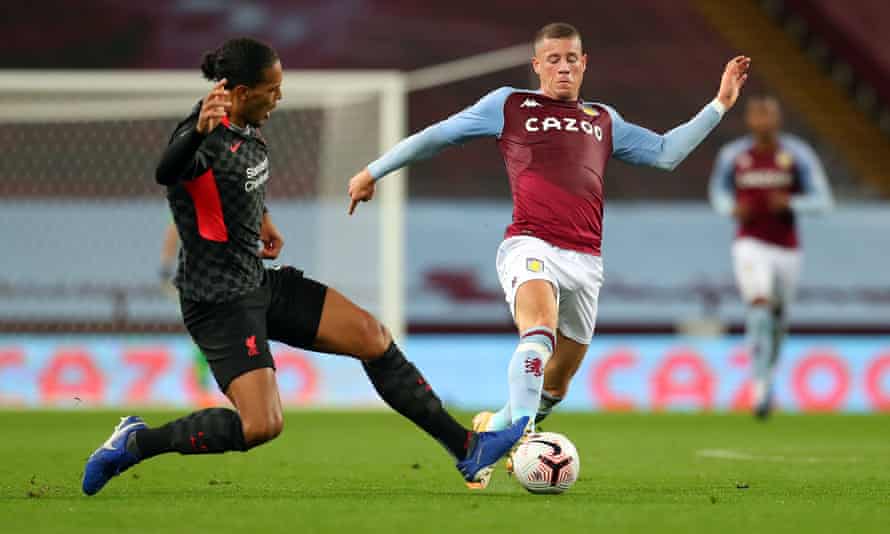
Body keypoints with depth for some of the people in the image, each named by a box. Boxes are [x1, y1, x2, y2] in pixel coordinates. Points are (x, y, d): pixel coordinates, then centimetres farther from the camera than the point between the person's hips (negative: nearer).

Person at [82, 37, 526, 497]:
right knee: (262, 426, -21)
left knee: (371, 335, 2)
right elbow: (165, 172, -47)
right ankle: (134, 443, -3)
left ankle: (464, 447, 10)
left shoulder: (247, 129, 6)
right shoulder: (206, 138, -22)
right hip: (219, 299, -9)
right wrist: (199, 131, -66)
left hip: (262, 284, 9)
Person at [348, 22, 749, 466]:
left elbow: (666, 153, 23)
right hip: (530, 245, -5)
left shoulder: (604, 121, 24)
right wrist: (373, 172, 20)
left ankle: (495, 428, 35)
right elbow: (438, 136, 18)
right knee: (539, 328, -35)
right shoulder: (509, 105, 13)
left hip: (585, 261, 5)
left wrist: (720, 104, 19)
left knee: (556, 383, 10)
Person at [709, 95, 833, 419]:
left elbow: (822, 200, -4)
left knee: (778, 319, 14)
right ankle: (762, 387, -21)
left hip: (786, 248, 2)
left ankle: (769, 368, 43)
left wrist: (791, 203, -22)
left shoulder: (797, 155, -5)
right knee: (759, 307, -22)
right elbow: (718, 191, 15)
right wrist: (731, 208, -7)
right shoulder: (733, 156, -2)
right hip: (751, 244, -2)